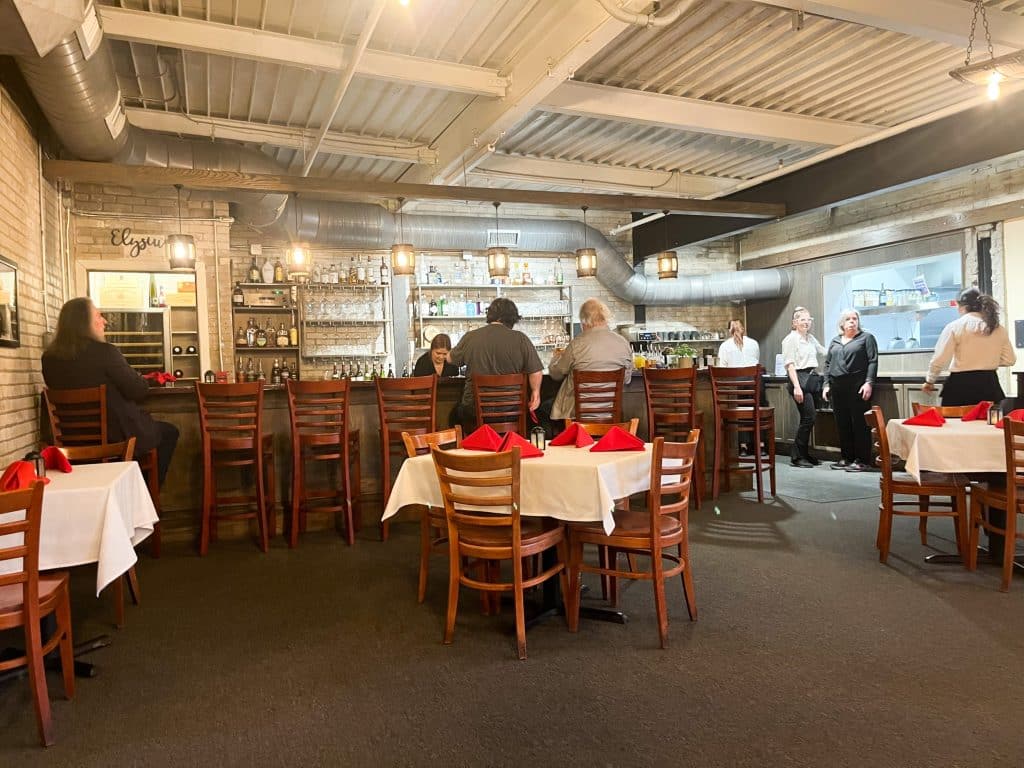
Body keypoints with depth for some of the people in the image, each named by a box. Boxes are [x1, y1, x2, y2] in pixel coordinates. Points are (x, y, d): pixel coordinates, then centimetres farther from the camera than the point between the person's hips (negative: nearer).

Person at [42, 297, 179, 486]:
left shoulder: (49, 357, -1)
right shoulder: (105, 352, -20)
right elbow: (138, 391, -16)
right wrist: (138, 378, 6)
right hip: (118, 436, -7)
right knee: (169, 432, 20)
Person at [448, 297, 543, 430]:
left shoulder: (470, 337, -4)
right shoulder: (520, 339, -7)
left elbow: (450, 359, 13)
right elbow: (536, 372, -6)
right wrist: (536, 392, 12)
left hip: (475, 410, 0)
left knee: (455, 414, 30)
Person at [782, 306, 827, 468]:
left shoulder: (810, 338, 18)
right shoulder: (791, 339, -5)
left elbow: (824, 351, 35)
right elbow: (790, 364, -11)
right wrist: (796, 387, -18)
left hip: (813, 379, 8)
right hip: (800, 379, -8)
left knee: (809, 418, 7)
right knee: (808, 417, -11)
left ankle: (804, 453, 16)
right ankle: (797, 456, -3)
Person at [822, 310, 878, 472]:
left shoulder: (866, 338, 5)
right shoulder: (835, 341, 19)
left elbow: (873, 361, -3)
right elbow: (828, 363, 19)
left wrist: (869, 382, -13)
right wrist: (826, 384, 9)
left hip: (858, 387, -5)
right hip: (837, 386, 5)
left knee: (859, 423, -5)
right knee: (842, 424, 6)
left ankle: (862, 460, 1)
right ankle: (846, 458, 15)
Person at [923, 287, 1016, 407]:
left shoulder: (955, 326, -6)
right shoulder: (999, 328, 7)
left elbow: (939, 359, -9)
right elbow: (1010, 359, 13)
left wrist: (929, 381, 5)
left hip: (961, 384, -4)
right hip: (989, 383, 4)